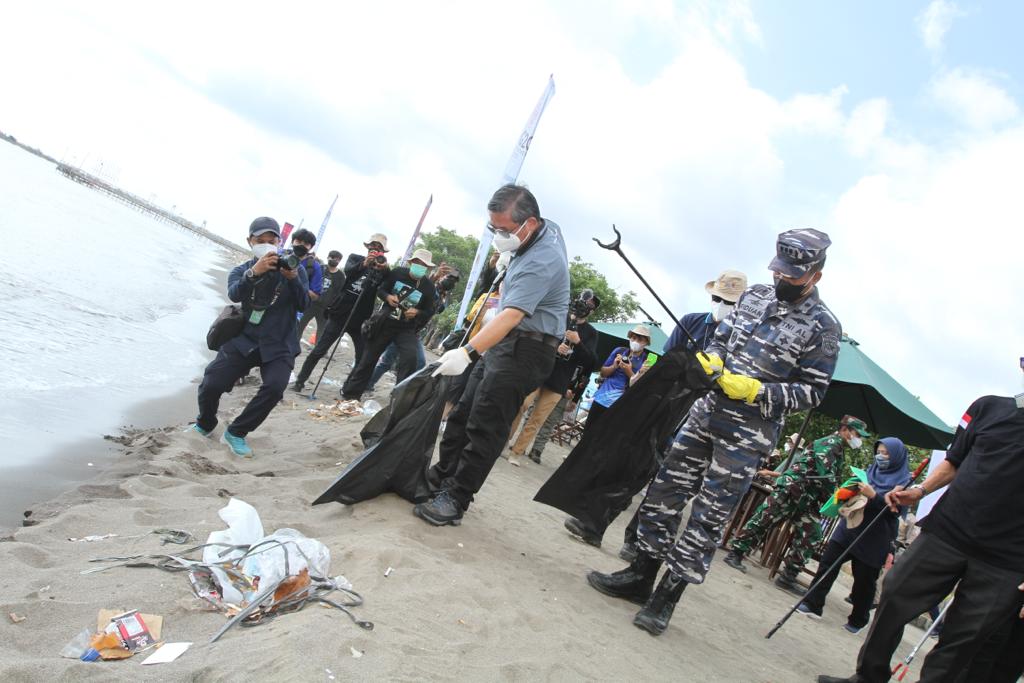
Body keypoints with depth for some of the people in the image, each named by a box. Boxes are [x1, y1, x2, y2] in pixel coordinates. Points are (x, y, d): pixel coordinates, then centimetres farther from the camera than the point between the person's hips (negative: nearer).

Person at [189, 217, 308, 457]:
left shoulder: (294, 269, 2)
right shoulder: (242, 270, 3)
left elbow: (304, 305, -7)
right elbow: (234, 294, -20)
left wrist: (293, 279, -25)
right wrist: (254, 272, -39)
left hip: (279, 346, -1)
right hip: (243, 339, 1)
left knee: (275, 387, -27)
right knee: (211, 385, -10)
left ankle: (236, 433, -5)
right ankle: (205, 425, 25)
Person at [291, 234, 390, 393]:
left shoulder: (383, 269, 5)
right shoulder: (355, 258, 5)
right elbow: (348, 271, -15)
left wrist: (384, 270, -26)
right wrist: (363, 264, -34)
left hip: (360, 319, 1)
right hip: (340, 314, -1)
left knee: (363, 356, -3)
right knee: (319, 350, 2)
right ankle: (300, 380, 14)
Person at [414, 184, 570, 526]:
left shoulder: (541, 262, -25)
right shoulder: (549, 226, 5)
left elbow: (511, 316, -36)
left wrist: (468, 352, -44)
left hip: (525, 350, -10)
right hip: (503, 343, 10)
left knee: (485, 427, -9)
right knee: (463, 413, 14)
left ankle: (455, 500, -2)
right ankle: (442, 475, 26)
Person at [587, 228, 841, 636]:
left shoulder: (823, 326, -7)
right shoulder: (754, 295, 10)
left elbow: (813, 391, -7)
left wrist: (756, 391, -18)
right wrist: (712, 359, -6)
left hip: (748, 434, -6)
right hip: (706, 412, 6)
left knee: (709, 517, -2)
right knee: (666, 490, 9)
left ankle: (667, 597, 9)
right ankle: (641, 576, 22)